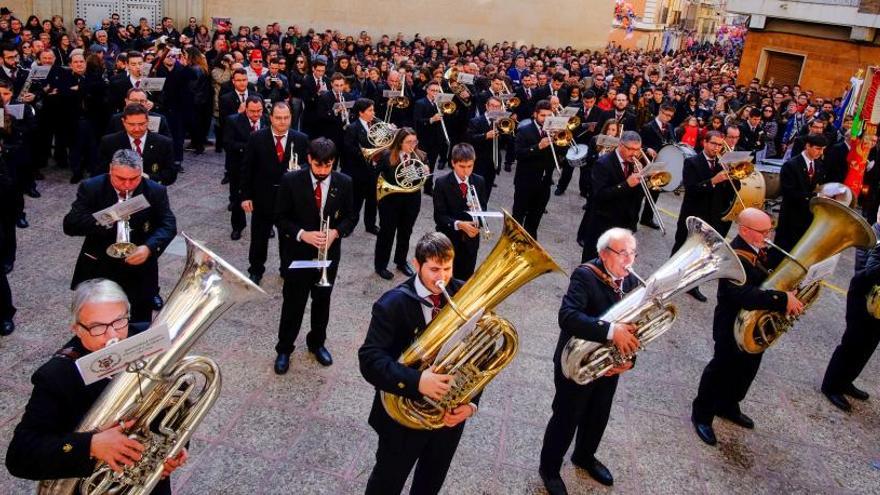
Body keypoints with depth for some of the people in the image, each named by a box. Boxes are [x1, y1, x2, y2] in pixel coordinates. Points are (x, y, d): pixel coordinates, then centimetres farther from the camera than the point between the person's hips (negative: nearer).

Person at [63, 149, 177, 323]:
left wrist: (149, 247, -30)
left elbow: (168, 225, -10)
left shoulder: (156, 191, -8)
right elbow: (70, 225, -14)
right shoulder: (90, 188, -9)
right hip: (98, 270, 0)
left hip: (139, 271, 0)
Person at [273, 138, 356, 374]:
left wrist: (335, 232, -19)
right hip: (298, 253, -2)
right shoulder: (291, 180, -13)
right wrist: (302, 234, -23)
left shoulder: (344, 183, -7)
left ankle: (317, 343, 39)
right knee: (293, 303, 7)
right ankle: (284, 349, 26)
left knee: (322, 301, 18)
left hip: (329, 253, 2)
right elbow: (280, 217, -7)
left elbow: (350, 217, 1)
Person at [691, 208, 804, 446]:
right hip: (733, 328, -9)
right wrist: (783, 300, -41)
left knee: (746, 370, 24)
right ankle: (702, 415, 28)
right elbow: (744, 295, -41)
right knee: (721, 371, 8)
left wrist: (790, 294, -12)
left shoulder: (760, 250, -2)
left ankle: (728, 407, 47)